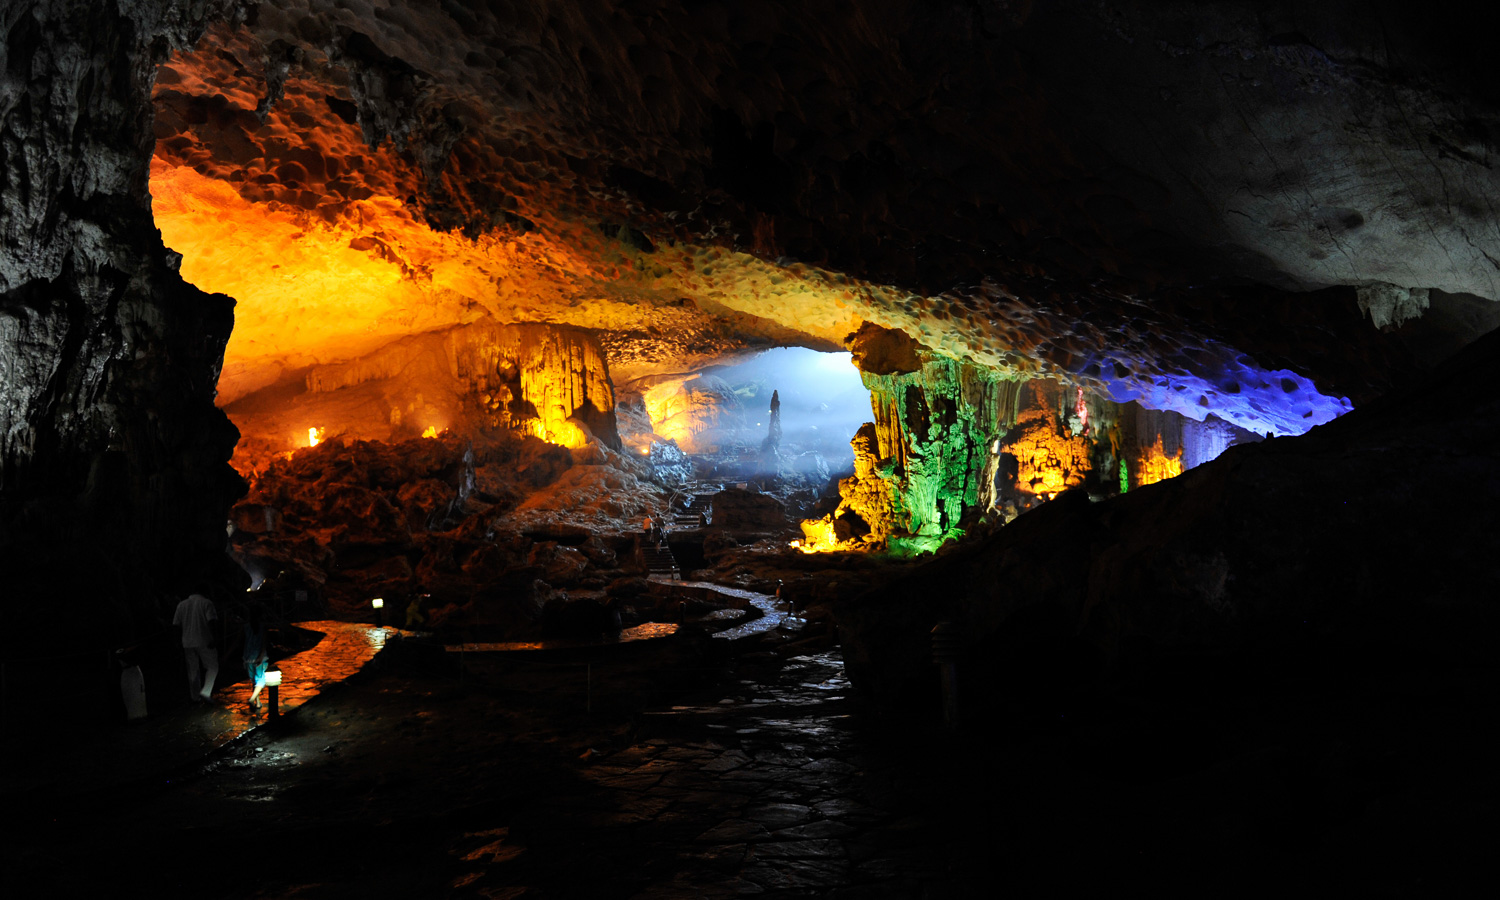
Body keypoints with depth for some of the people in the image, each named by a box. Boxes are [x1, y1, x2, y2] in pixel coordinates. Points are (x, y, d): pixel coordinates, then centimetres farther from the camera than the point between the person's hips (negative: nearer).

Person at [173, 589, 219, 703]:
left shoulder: (181, 605, 10)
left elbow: (176, 624, 8)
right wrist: (211, 640, -13)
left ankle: (195, 697, 19)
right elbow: (210, 622, -14)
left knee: (192, 670, 13)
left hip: (187, 643, 4)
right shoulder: (206, 603, -4)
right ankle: (205, 692, -9)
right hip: (204, 642, -4)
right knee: (212, 667, 7)